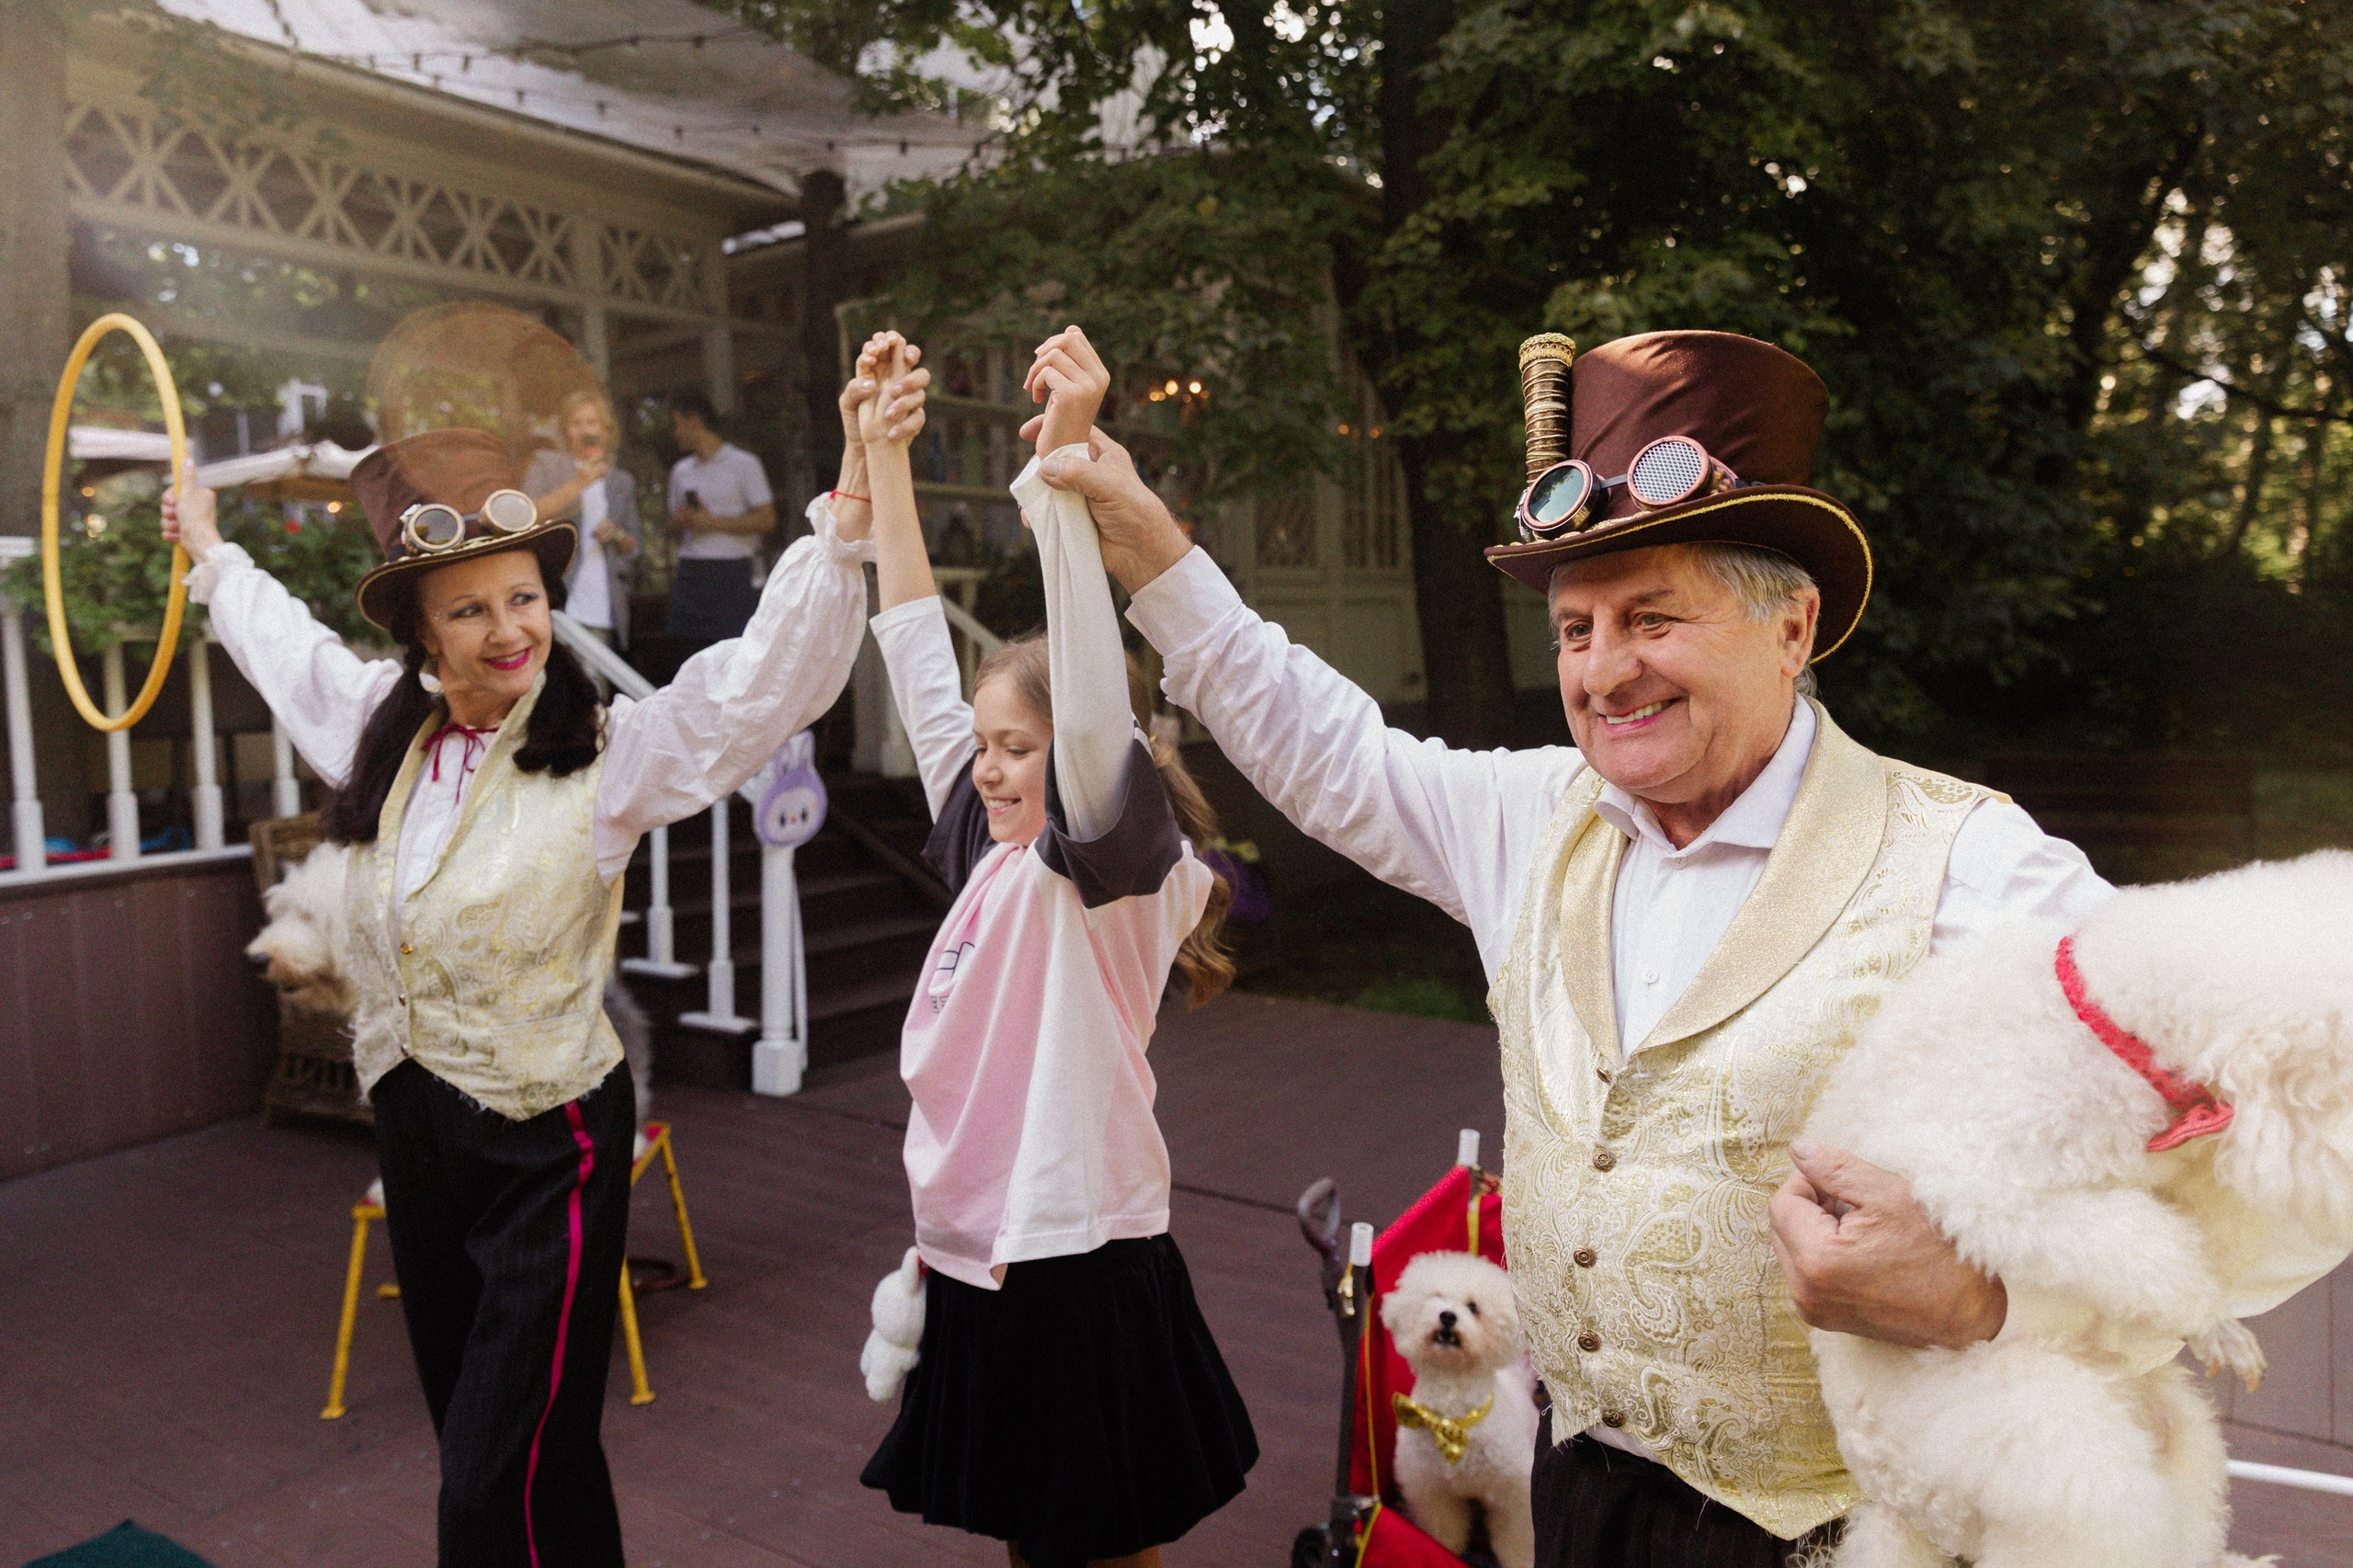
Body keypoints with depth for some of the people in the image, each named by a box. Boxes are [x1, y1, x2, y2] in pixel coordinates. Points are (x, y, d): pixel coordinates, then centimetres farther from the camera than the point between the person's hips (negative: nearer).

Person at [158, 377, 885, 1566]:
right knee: (472, 1439, 20)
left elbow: (772, 672, -27)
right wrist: (209, 553, 41)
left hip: (545, 1146, -6)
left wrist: (852, 505, -39)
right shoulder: (386, 727, 4)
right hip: (411, 1123, 7)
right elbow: (290, 644, 25)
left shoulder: (608, 753, -15)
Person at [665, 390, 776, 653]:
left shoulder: (743, 464, 0)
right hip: (690, 570, 5)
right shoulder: (680, 471, 17)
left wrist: (713, 522, -11)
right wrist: (679, 520, 1)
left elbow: (767, 519, -6)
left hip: (730, 571, -5)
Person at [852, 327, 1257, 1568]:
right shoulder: (991, 855, 5)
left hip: (1081, 1264, -7)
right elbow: (916, 650, 7)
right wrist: (885, 453, 7)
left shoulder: (1111, 861, -13)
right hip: (973, 1255, 7)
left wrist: (1062, 464, -35)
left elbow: (1093, 698, -32)